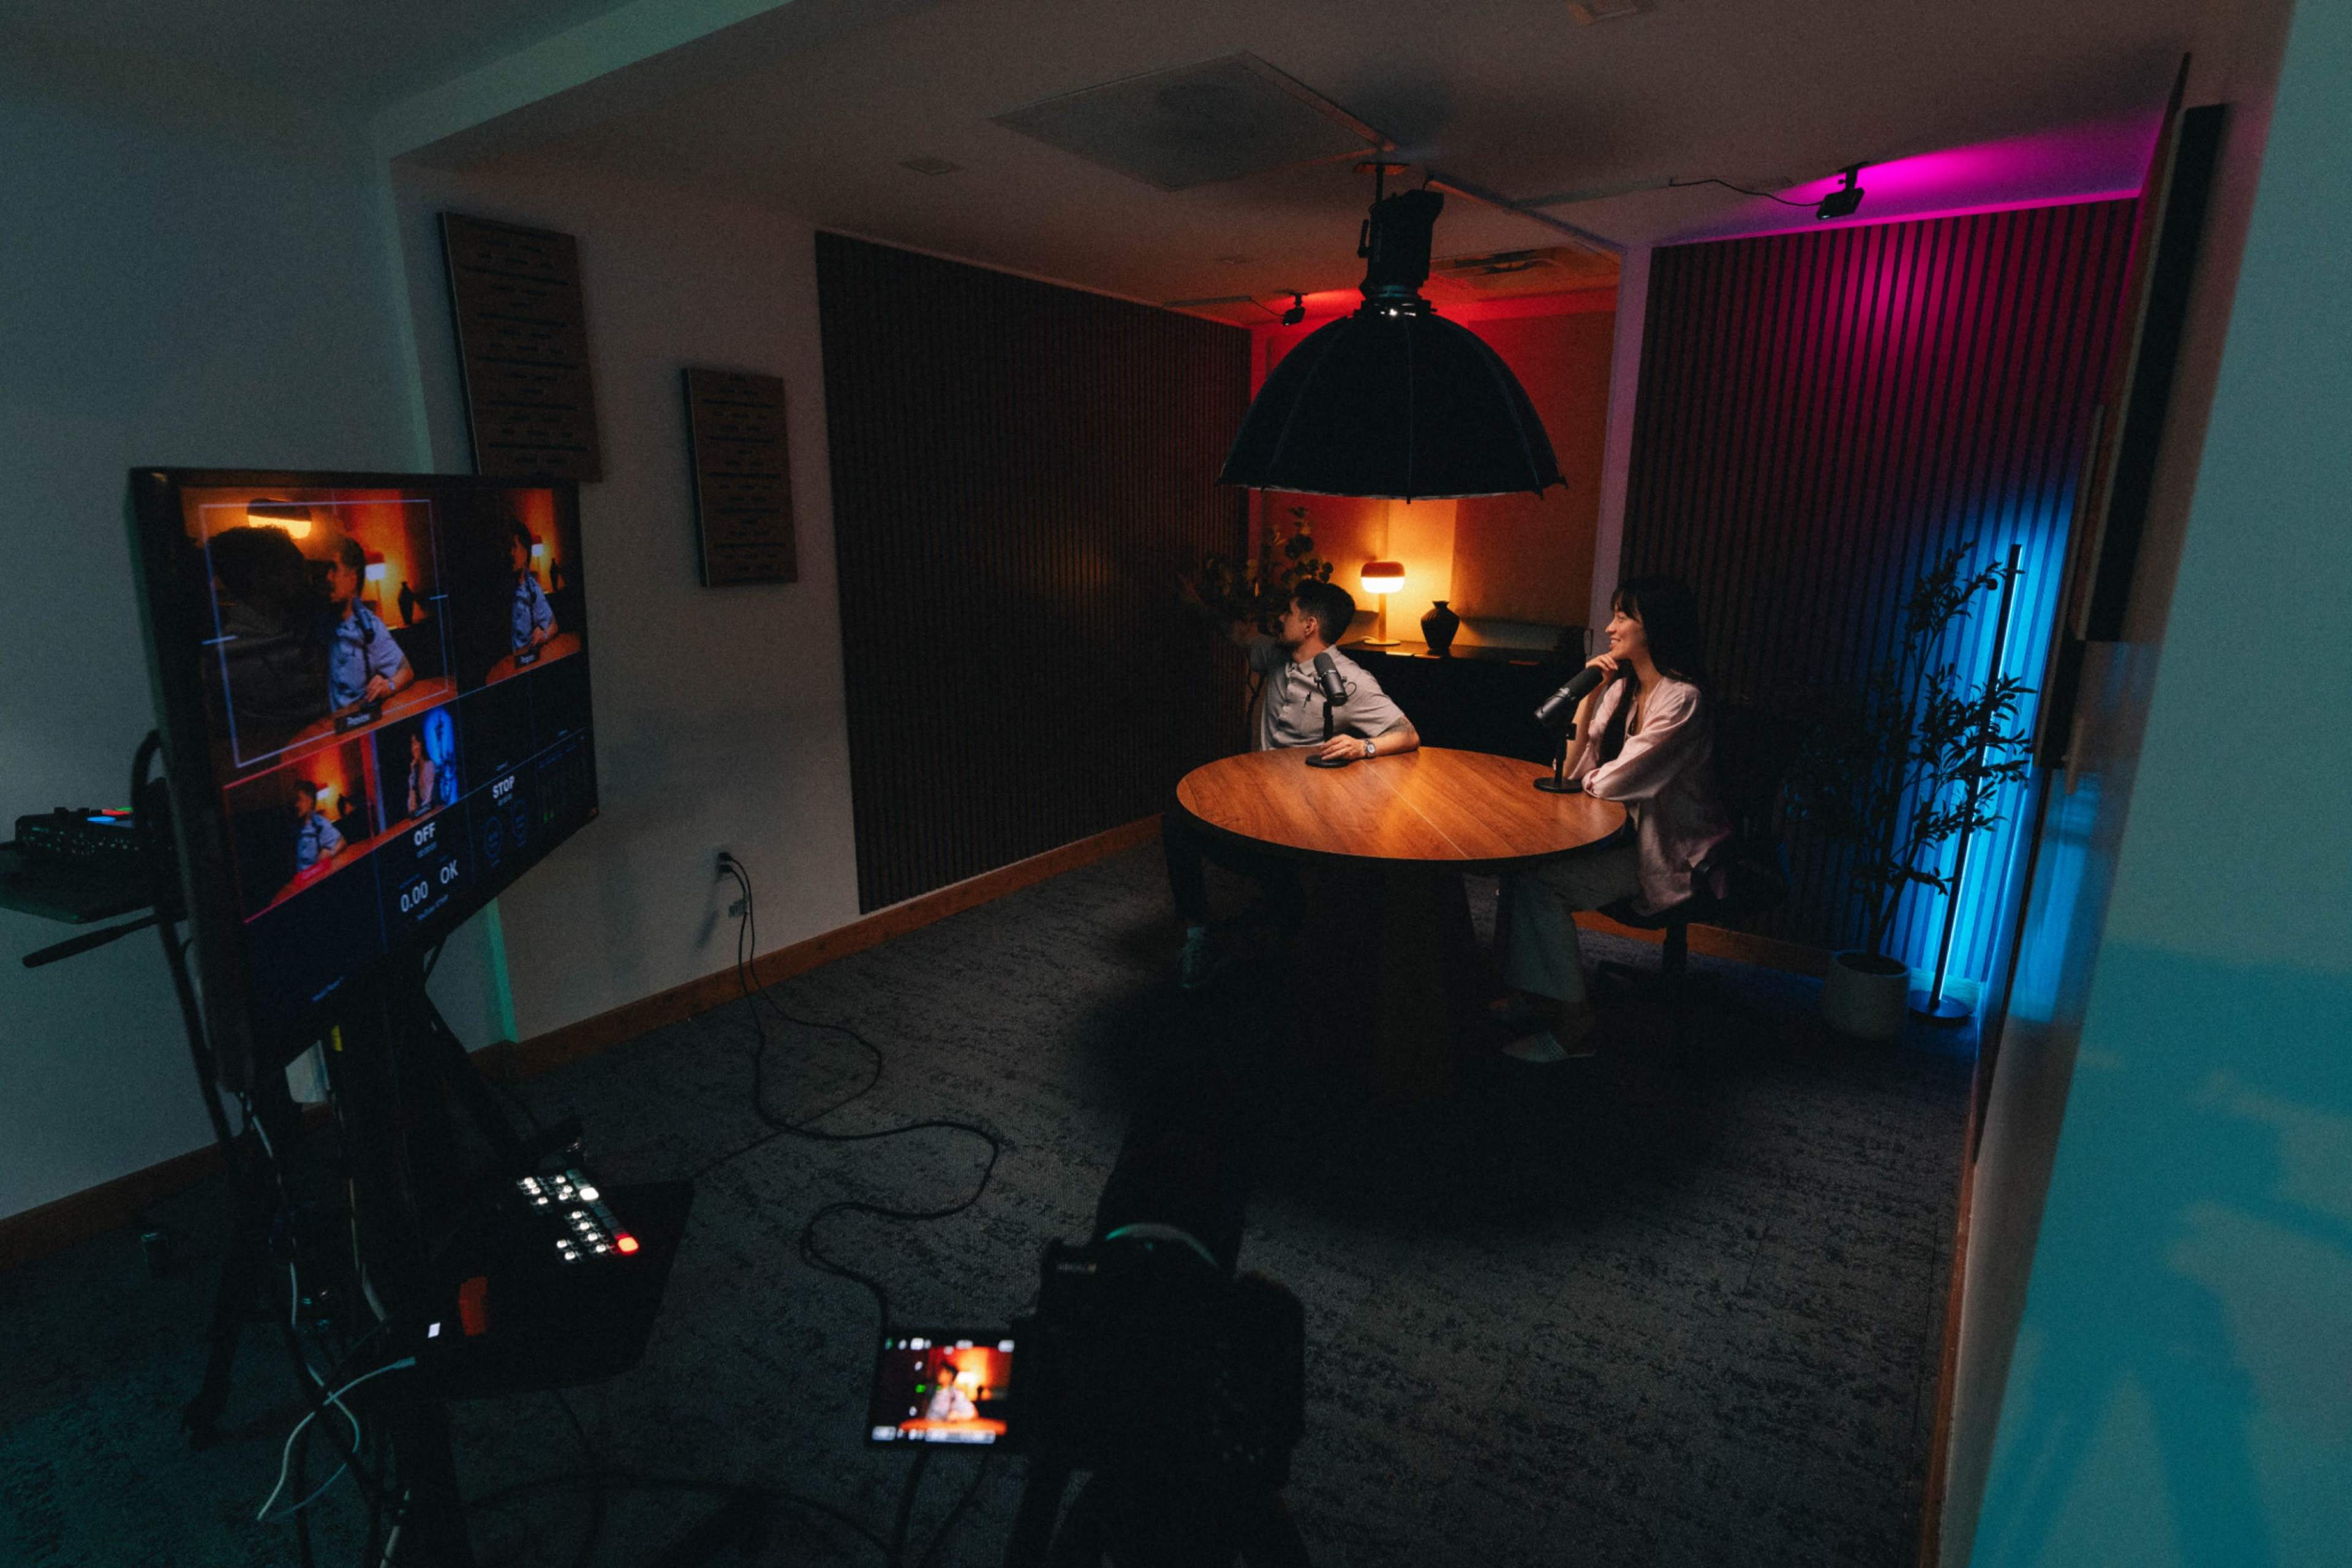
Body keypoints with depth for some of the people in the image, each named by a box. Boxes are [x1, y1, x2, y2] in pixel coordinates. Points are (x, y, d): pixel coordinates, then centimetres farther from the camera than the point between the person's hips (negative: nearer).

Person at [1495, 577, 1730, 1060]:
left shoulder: (1682, 699, -19)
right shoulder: (1621, 687, 8)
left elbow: (1611, 783, -23)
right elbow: (1572, 769, 3)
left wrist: (1587, 778, -1)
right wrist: (1588, 695, -4)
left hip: (1666, 852, -8)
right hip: (1625, 832, 8)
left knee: (1538, 880, -21)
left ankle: (1571, 1025, -10)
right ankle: (1531, 995, 0)